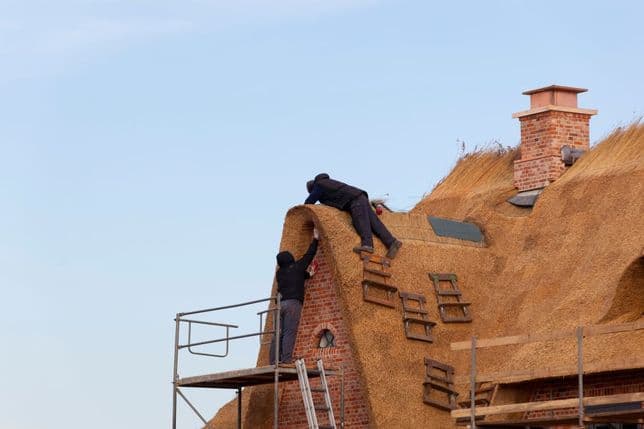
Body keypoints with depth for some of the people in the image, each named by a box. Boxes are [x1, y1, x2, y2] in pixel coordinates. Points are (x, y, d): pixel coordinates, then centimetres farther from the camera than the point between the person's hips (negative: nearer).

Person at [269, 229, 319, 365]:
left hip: (280, 304, 5)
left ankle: (274, 362, -7)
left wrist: (308, 274, 49)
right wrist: (315, 239, 31)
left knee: (278, 334, 0)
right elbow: (309, 254, 18)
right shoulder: (296, 267, 6)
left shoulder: (279, 273, 20)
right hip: (293, 303, -5)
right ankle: (286, 361, -21)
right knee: (289, 333, -12)